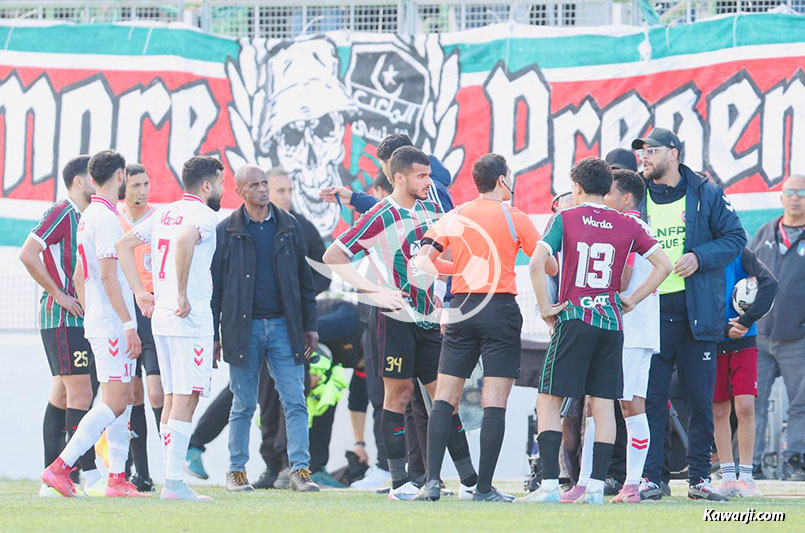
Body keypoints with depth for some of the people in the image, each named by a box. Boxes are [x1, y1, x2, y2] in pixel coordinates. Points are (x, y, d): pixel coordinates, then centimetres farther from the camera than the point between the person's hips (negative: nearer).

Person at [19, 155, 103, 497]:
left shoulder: (83, 218, 17)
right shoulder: (61, 214, -11)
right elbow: (27, 254, -20)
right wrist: (59, 295, -17)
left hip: (78, 318, 10)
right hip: (62, 318, -10)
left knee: (63, 394, 8)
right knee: (80, 393, -12)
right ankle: (89, 475, -13)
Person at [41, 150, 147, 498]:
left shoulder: (88, 217, 15)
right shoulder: (107, 219, -15)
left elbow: (79, 276, 21)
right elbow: (108, 276, -20)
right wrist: (129, 324, -20)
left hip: (97, 322, 10)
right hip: (112, 323, -10)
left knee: (123, 400, 10)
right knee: (113, 402, -12)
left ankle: (117, 478, 9)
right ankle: (60, 467, -16)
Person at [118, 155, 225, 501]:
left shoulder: (164, 214, 16)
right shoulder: (203, 214, -8)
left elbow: (124, 244, 17)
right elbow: (184, 241, -29)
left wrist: (140, 292, 14)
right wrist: (183, 296, -22)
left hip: (160, 317, 8)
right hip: (192, 318, -8)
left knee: (173, 397, 12)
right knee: (185, 397, -9)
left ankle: (172, 477, 13)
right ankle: (174, 482, -14)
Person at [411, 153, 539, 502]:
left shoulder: (454, 217, 7)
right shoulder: (515, 218, -1)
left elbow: (423, 261, 3)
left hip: (461, 307, 3)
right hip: (501, 309, -3)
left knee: (444, 398, 5)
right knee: (494, 402, -2)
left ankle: (432, 480, -6)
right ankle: (484, 487, -6)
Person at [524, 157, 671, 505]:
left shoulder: (565, 219, -1)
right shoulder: (626, 226, 8)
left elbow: (537, 262, -13)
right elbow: (663, 265, 6)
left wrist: (545, 306, -4)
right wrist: (633, 300, 8)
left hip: (574, 319, -3)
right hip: (612, 321, 3)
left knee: (548, 400, 1)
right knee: (604, 404, 6)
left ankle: (549, 484, -8)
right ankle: (596, 486, 1)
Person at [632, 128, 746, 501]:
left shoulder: (705, 194, 4)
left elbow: (735, 238, 4)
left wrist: (700, 257, -11)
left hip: (696, 310, -1)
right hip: (649, 311, 1)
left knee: (700, 398, 3)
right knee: (650, 397, -3)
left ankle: (699, 477, 10)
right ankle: (649, 477, 1)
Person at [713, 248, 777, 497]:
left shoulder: (740, 255, -3)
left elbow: (770, 284, -15)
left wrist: (748, 319, -21)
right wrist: (725, 330, -17)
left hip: (744, 342, -1)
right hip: (712, 343, 1)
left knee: (745, 407, -10)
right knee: (719, 412, 4)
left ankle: (745, 476, -5)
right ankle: (728, 476, 12)